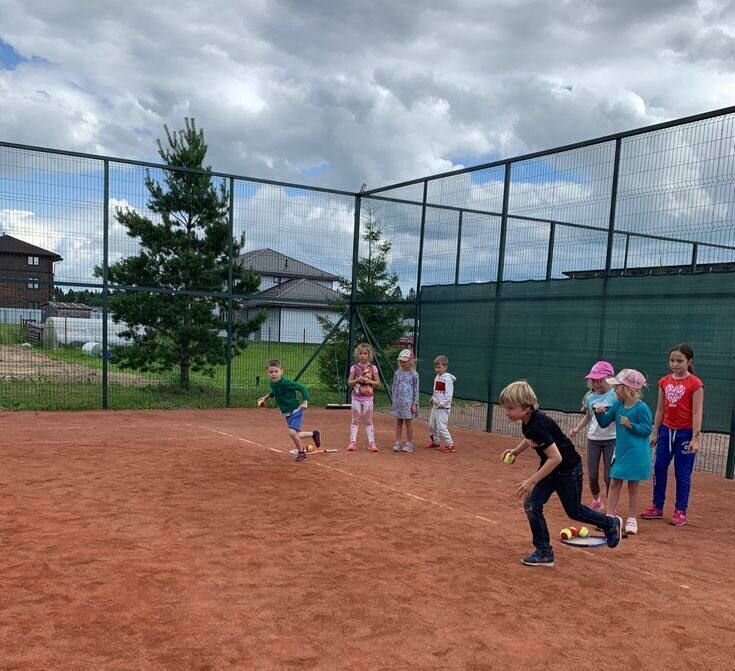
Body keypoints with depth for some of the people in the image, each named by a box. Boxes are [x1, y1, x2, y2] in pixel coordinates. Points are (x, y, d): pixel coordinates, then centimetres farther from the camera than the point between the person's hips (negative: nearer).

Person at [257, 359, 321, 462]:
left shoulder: (286, 383, -24)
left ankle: (301, 452, 2)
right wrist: (266, 397, 14)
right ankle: (314, 434, 40)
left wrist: (305, 402, -30)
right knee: (295, 435, 13)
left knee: (292, 432, -22)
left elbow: (302, 388, -21)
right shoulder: (271, 383, -3)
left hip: (296, 410, -8)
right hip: (286, 413, 8)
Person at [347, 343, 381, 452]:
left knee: (368, 421, 4)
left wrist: (369, 381, -16)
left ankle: (371, 443, 6)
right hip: (356, 397, 1)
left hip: (368, 398, -1)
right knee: (355, 420, 4)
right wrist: (357, 380, -17)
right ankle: (352, 442, 7)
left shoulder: (373, 368, 0)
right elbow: (349, 383, 1)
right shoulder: (354, 367, 1)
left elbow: (378, 383, 1)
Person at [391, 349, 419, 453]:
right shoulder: (397, 373, 7)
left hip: (408, 402, -4)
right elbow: (394, 388, 12)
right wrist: (394, 401, 9)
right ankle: (397, 443, 14)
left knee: (408, 423, 3)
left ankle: (409, 443, 12)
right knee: (399, 422, 9)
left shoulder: (414, 374, -4)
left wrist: (415, 404, -7)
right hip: (398, 401, 4)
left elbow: (416, 390, -3)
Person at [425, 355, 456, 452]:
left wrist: (442, 403, -23)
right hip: (435, 406, 9)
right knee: (432, 425, 16)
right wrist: (433, 398, 7)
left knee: (441, 427, -12)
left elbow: (449, 394, -19)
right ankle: (435, 442, 32)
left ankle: (450, 444, -2)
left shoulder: (447, 379, -15)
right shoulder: (437, 377, 11)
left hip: (443, 407, -9)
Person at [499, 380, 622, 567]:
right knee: (531, 504, -4)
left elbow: (556, 458, -35)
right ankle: (544, 552, 6)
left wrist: (531, 481, -33)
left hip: (568, 469, -8)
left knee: (574, 511, 12)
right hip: (550, 468, 8)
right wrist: (515, 451, 3)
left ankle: (611, 524, 38)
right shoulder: (527, 422, -6)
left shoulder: (538, 425, -34)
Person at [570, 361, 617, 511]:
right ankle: (596, 501, 35)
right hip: (593, 438, 4)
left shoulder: (615, 396, -11)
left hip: (611, 439, -4)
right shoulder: (589, 397, 2)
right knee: (592, 475, 9)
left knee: (609, 476, -1)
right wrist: (577, 428, 2)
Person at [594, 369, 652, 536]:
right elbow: (604, 423, 8)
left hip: (636, 454, -6)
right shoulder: (617, 405, 2)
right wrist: (600, 413, -10)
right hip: (620, 451, 6)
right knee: (614, 483, 6)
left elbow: (647, 429, -14)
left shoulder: (641, 408, -16)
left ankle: (632, 519, 19)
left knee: (633, 486, 7)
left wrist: (631, 425, -26)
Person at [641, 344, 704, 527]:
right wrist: (655, 433, 9)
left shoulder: (695, 383, -10)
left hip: (685, 433, -5)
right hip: (666, 430, 5)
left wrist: (695, 438, -16)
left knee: (682, 473, 3)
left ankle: (680, 511, 14)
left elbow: (697, 413, -12)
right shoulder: (664, 382, 5)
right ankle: (657, 507, 20)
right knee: (659, 469, 9)